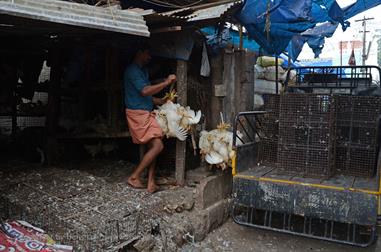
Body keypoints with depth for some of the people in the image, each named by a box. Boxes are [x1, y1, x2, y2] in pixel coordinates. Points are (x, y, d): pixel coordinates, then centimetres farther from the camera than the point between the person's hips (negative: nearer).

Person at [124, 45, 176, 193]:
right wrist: (166, 83, -18)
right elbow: (145, 91, -23)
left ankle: (151, 183, 4)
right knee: (157, 146, -14)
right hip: (138, 113, -10)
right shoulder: (132, 70, -10)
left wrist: (162, 102, 14)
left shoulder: (143, 71, 21)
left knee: (152, 147, 3)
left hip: (146, 113, 10)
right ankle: (134, 177, -3)